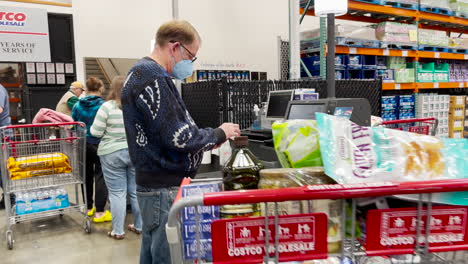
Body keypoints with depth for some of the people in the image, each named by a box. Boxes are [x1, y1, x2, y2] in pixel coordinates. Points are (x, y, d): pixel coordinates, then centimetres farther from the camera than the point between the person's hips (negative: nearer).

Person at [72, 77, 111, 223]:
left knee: (87, 175, 17)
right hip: (99, 144, -5)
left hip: (83, 144, 5)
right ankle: (99, 212, 0)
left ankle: (88, 207, 28)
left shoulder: (78, 105, 0)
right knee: (100, 176, 1)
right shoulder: (103, 105, -12)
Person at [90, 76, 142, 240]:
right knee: (136, 191, 12)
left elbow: (95, 132, -8)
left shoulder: (107, 107, -10)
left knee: (117, 193, 5)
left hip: (112, 154, -3)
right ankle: (139, 226, 23)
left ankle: (118, 231, 12)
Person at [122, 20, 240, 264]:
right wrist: (218, 134, -6)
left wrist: (207, 139, 11)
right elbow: (178, 137, -22)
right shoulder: (152, 78, -18)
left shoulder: (142, 74, 15)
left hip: (153, 186, 10)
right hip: (164, 189, -10)